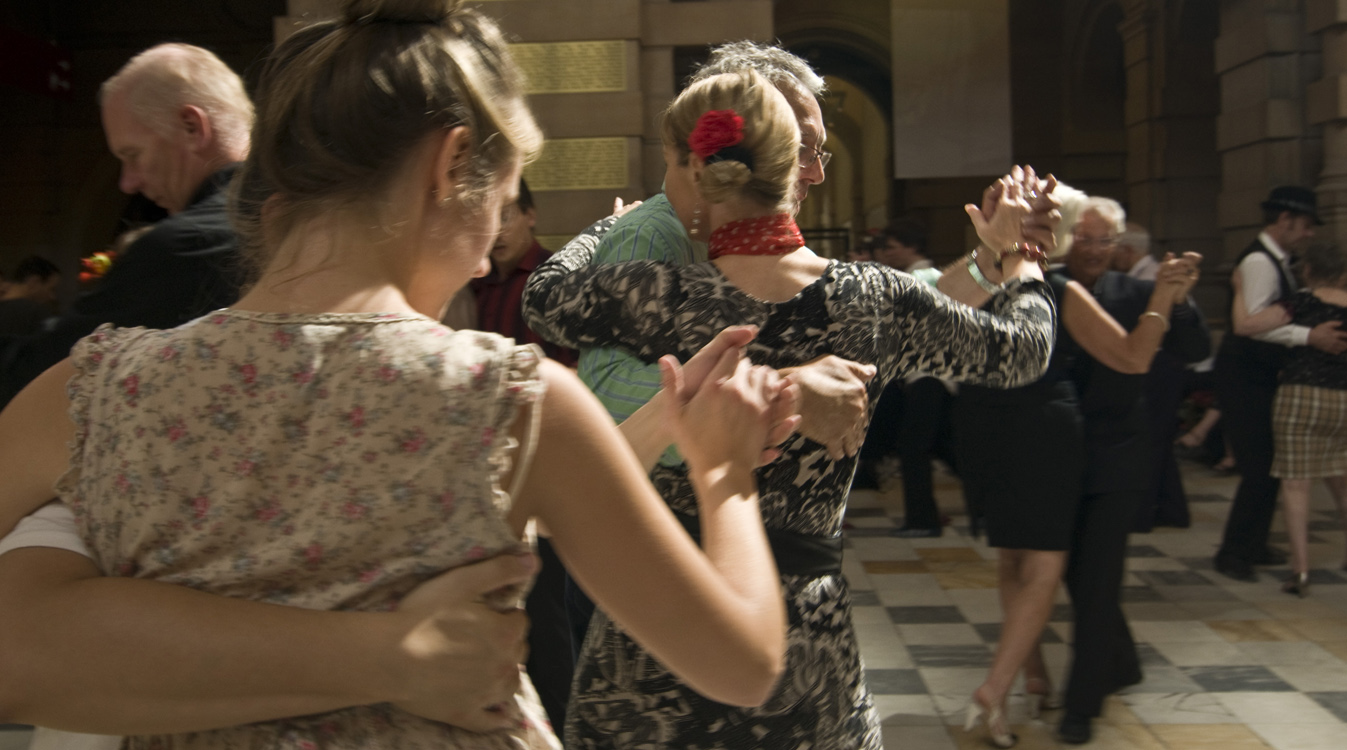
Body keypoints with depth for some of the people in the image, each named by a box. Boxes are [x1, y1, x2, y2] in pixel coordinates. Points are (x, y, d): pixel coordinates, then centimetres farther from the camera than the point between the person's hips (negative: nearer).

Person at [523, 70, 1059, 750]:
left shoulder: (660, 303, -16)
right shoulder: (877, 302, -8)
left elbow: (545, 293, 4)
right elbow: (1019, 348, 8)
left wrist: (614, 224, 23)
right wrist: (1017, 255, 28)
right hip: (807, 641, 3)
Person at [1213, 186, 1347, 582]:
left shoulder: (1279, 262, 14)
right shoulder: (1258, 262, -18)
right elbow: (1254, 321, -30)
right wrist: (1310, 336, -33)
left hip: (1263, 373, 10)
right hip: (1243, 374, -10)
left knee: (1270, 462, 15)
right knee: (1259, 466, -10)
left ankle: (1253, 545, 27)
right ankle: (1231, 553, 1)